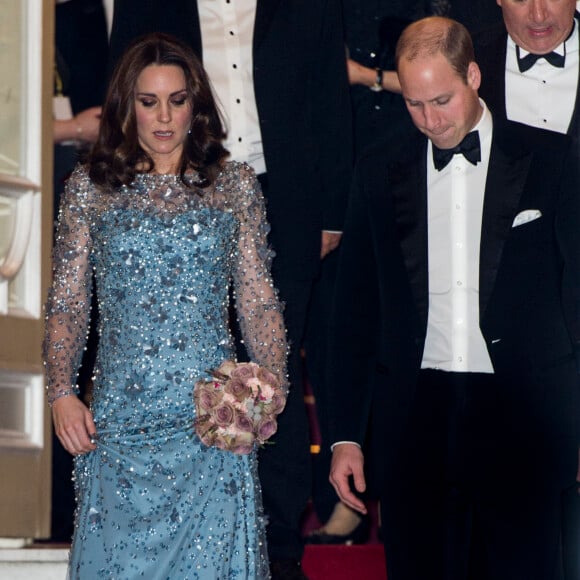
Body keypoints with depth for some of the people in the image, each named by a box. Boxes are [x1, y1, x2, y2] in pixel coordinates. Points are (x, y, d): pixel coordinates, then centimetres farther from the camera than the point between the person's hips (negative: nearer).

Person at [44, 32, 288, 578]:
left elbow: (258, 301, 5)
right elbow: (67, 304, 6)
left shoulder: (234, 184, 7)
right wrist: (61, 392, -8)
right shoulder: (89, 187, 6)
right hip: (121, 410, 0)